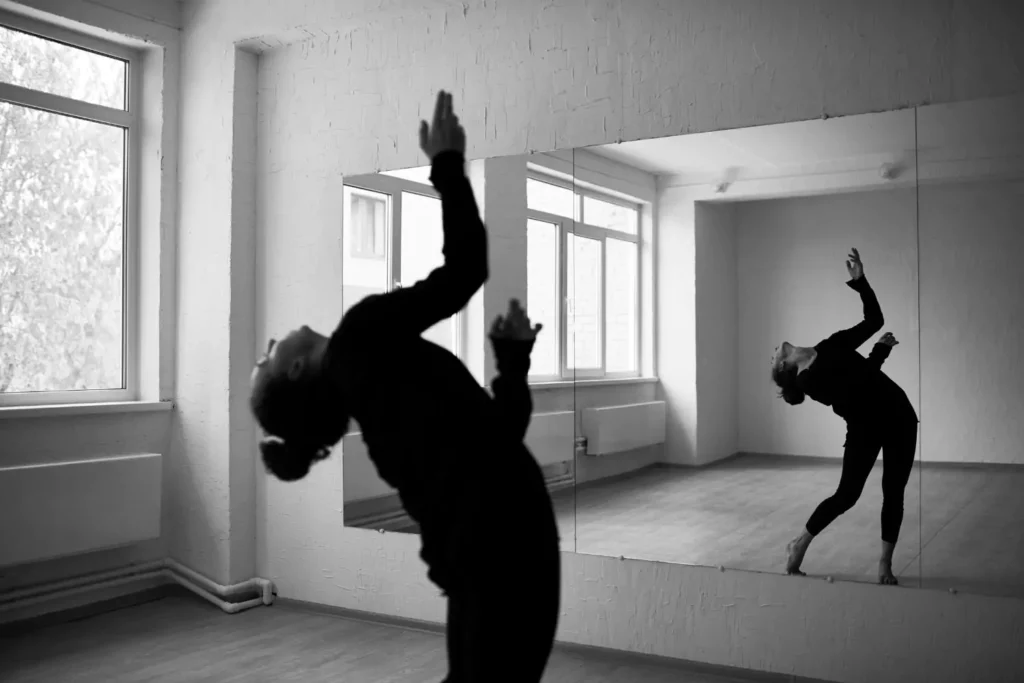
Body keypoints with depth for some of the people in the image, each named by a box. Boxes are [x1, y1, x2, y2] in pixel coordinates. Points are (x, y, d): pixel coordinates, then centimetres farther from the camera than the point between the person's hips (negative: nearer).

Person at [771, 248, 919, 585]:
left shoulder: (832, 346, 8)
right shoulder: (808, 380, -10)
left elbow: (874, 320, 6)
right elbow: (856, 387, -18)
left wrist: (860, 280, -4)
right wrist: (881, 351, -16)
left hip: (899, 416, 4)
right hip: (866, 427, -4)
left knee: (894, 492, 3)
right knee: (847, 494, -5)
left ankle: (885, 563, 14)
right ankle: (799, 543, 16)